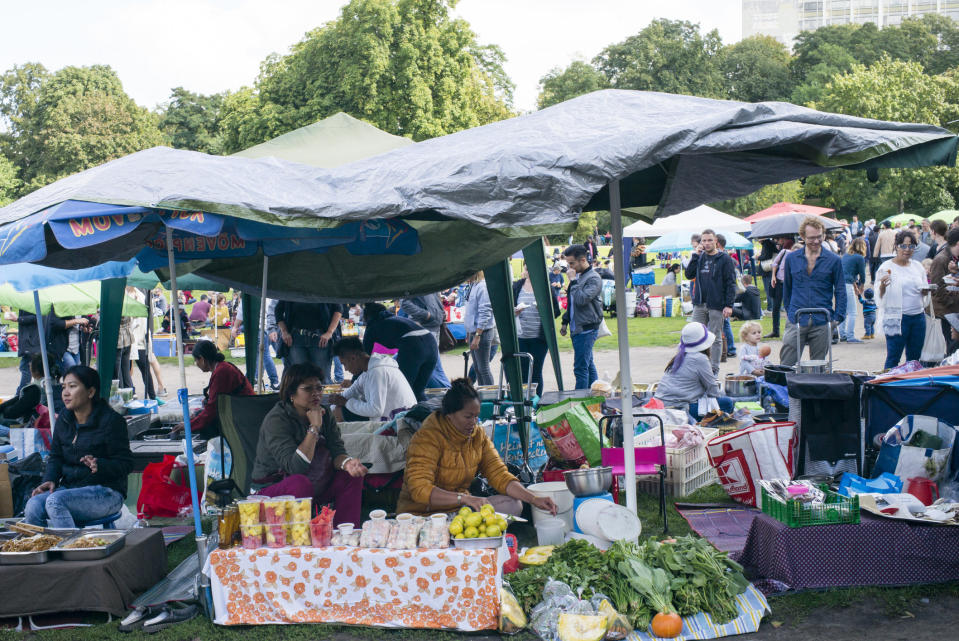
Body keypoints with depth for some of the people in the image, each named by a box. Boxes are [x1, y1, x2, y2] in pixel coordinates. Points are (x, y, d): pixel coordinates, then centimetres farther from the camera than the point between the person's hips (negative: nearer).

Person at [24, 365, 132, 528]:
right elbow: (55, 456, 17)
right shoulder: (64, 419, 11)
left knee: (55, 501, -32)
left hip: (106, 492, -6)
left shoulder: (111, 421, -10)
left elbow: (125, 463, -10)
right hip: (69, 487, 6)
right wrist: (50, 480, -3)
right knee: (33, 506, -23)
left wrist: (99, 466, -29)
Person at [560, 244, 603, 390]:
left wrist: (573, 280, -17)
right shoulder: (578, 276, 14)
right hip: (578, 328, 9)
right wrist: (565, 322, 21)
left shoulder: (593, 278, -13)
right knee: (588, 365, 14)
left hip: (586, 329, -9)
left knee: (580, 368, -10)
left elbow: (581, 299, -27)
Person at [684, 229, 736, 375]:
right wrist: (695, 256, -4)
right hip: (699, 304, 4)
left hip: (717, 305, -4)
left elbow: (731, 283, -6)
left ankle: (714, 368, 12)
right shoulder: (700, 257, 11)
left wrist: (729, 305, -13)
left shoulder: (724, 259, -4)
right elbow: (689, 275, 5)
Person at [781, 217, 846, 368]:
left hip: (822, 323, -1)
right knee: (786, 365, -5)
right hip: (796, 321, 1)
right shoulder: (791, 259, 6)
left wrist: (838, 318, -3)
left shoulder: (833, 260, 2)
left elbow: (840, 291, 5)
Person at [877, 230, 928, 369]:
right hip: (897, 318, -5)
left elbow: (924, 291, 20)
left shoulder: (918, 266, 11)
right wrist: (882, 286, -29)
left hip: (918, 316, 6)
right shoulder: (887, 267, -5)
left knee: (914, 358, 13)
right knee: (893, 358, -3)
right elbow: (881, 297, -8)